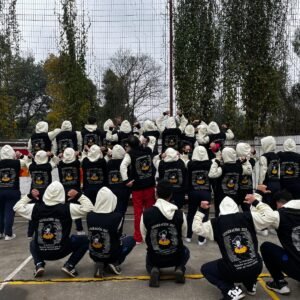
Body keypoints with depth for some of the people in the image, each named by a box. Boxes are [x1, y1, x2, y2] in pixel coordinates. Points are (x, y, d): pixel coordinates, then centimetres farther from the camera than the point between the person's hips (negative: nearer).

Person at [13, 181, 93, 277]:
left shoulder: (35, 208, -7)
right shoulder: (67, 208, -16)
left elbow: (17, 207, 10)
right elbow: (89, 208, -13)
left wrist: (29, 196, 14)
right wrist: (78, 195, -4)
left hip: (41, 252, 3)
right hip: (61, 251, -3)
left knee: (33, 243, 37)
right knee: (85, 240, 15)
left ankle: (39, 264, 10)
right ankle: (69, 266, 0)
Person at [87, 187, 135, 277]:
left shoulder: (89, 215, -10)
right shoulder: (117, 216, -22)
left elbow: (91, 237, 4)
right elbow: (117, 236, -5)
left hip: (94, 255, 4)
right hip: (111, 255, -3)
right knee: (131, 239, 22)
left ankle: (100, 264, 9)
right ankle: (114, 263, 6)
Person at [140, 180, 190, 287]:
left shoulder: (146, 214, -17)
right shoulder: (180, 214, -15)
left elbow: (145, 238, -5)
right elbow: (183, 235, 1)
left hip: (154, 258, 0)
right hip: (176, 258, 1)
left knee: (150, 263, 37)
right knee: (185, 251, 36)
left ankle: (154, 269, 2)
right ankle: (179, 269, 6)